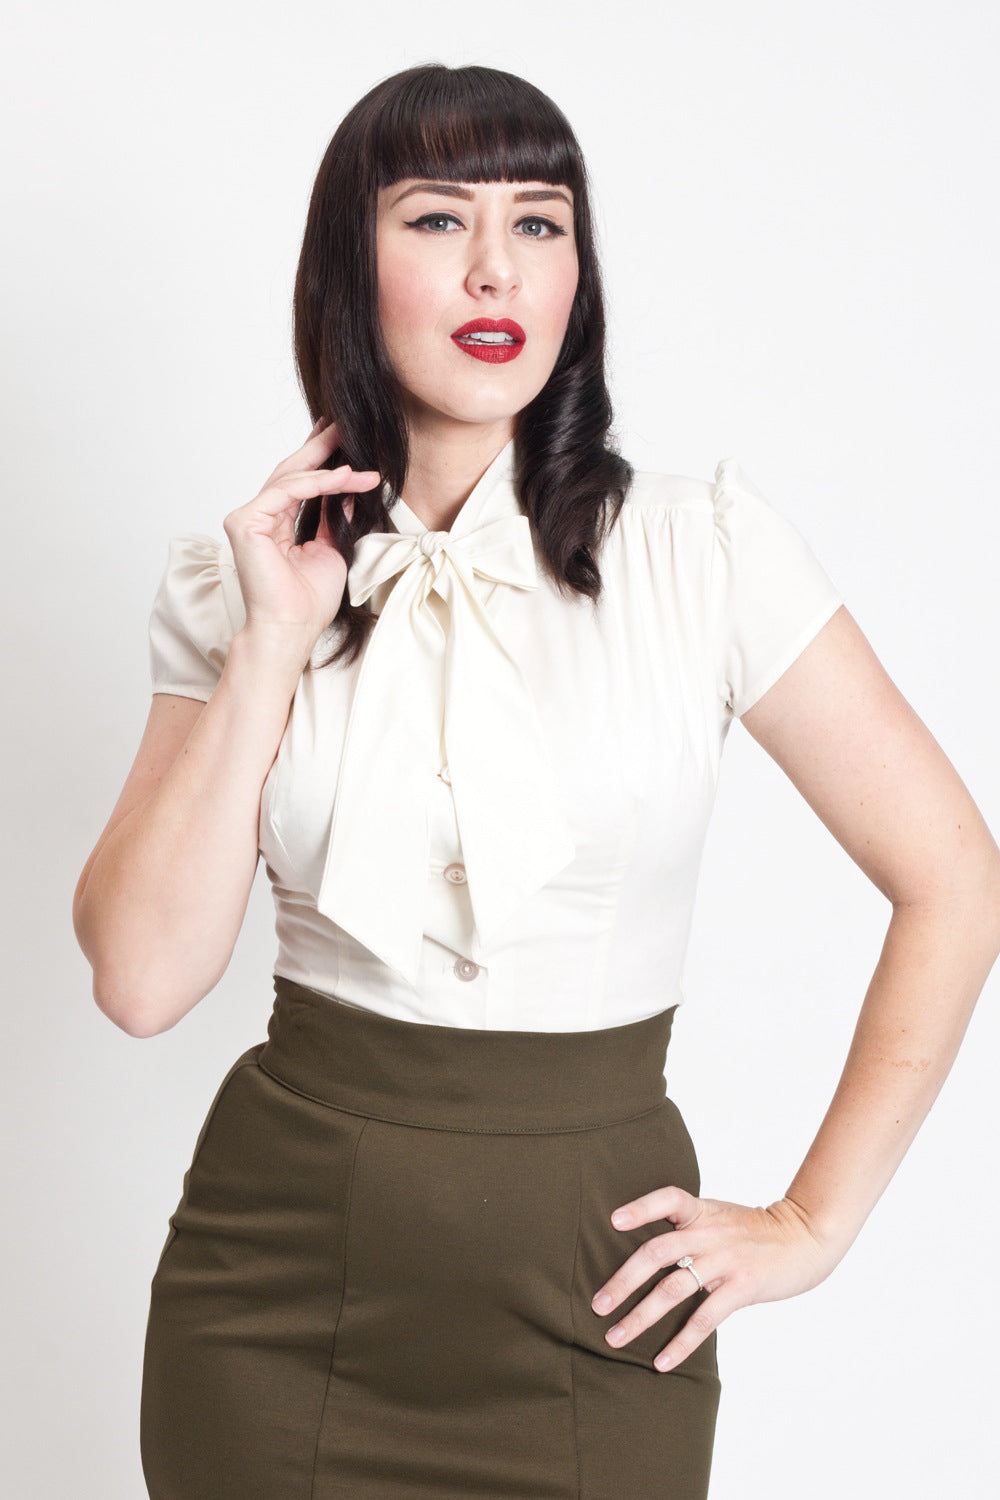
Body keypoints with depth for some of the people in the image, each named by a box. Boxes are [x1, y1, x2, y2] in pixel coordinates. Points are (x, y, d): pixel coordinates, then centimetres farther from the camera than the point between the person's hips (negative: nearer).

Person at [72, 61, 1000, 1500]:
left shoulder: (706, 548, -7)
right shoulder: (233, 583, 0)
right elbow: (143, 977, -9)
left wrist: (812, 1223, -3)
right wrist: (275, 645, -14)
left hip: (589, 1290, -1)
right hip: (279, 1275, 2)